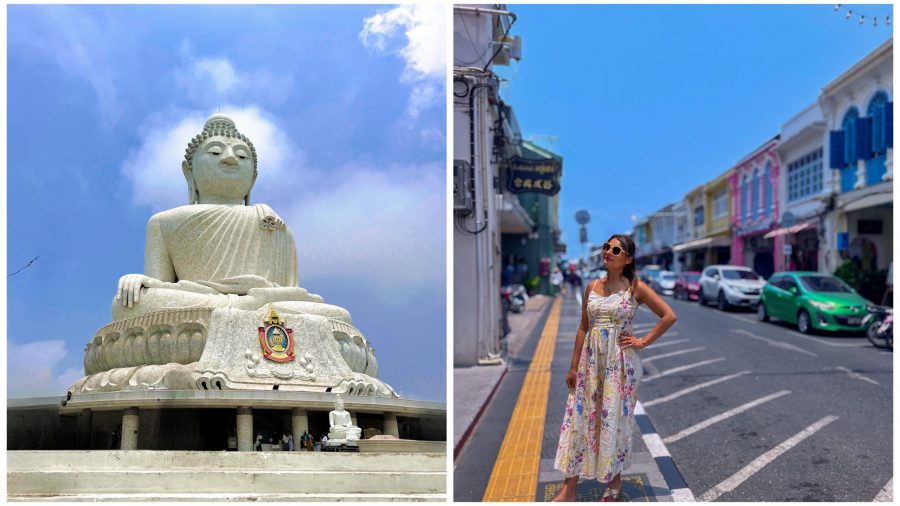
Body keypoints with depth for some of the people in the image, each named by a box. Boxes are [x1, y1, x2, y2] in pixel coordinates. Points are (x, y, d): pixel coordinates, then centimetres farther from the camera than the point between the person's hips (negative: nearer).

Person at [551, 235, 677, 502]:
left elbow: (669, 316, -4)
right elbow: (583, 328, 9)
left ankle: (614, 481, 24)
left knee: (615, 419, 5)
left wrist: (642, 342, -6)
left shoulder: (635, 288, -5)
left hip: (620, 362, -4)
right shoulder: (592, 287, 7)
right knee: (580, 418, 3)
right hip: (591, 360, 4)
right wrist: (573, 367, 8)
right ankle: (568, 490, 10)